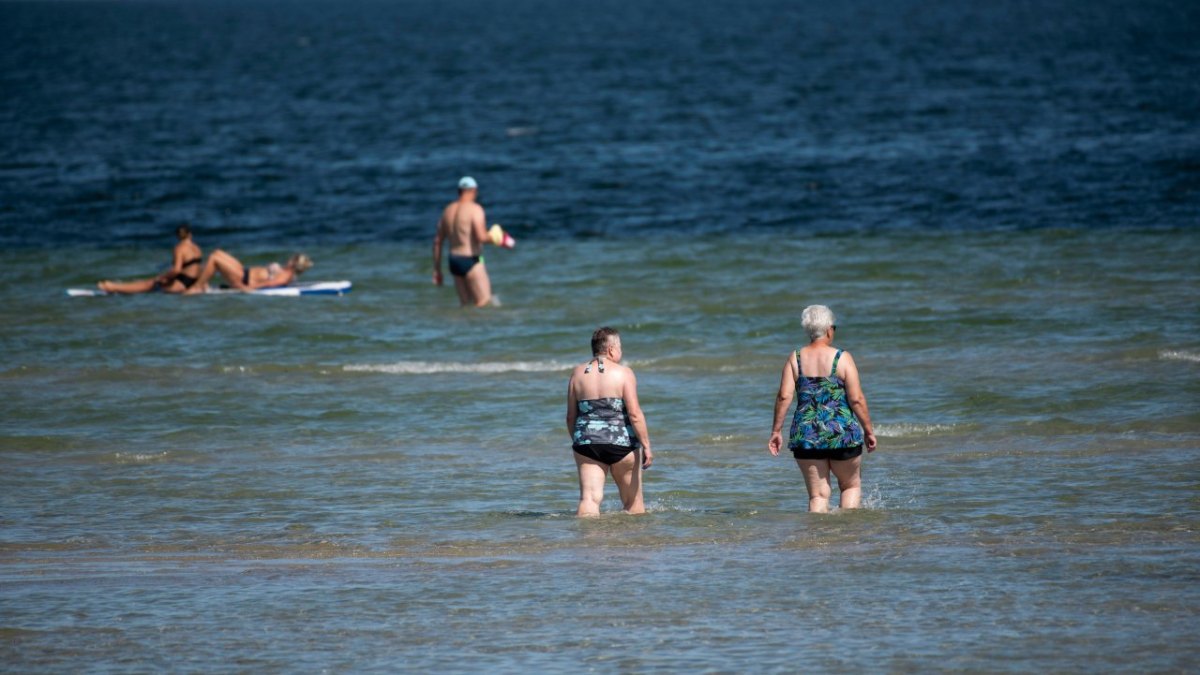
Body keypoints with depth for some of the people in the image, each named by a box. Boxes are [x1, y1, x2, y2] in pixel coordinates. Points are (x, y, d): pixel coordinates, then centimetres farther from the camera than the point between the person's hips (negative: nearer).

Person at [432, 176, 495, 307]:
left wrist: (437, 270, 18)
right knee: (484, 305, -9)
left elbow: (437, 241, 14)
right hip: (471, 261, -8)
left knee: (467, 306, 11)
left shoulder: (448, 210, 13)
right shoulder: (475, 209, -10)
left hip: (454, 260, 8)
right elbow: (481, 237, -22)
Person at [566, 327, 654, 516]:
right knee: (633, 501, 12)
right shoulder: (623, 373, -4)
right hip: (621, 444, -2)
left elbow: (571, 417, 10)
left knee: (589, 498, -5)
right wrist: (646, 446, -7)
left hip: (587, 443, 3)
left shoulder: (578, 373, 7)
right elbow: (634, 414, -11)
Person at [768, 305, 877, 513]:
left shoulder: (795, 359, 1)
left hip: (806, 436, 2)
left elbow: (784, 397, -4)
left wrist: (776, 431, 3)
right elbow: (857, 399, -9)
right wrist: (868, 430, 2)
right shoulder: (843, 359, -6)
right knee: (851, 485, 18)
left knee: (818, 494, 8)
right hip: (842, 433, -2)